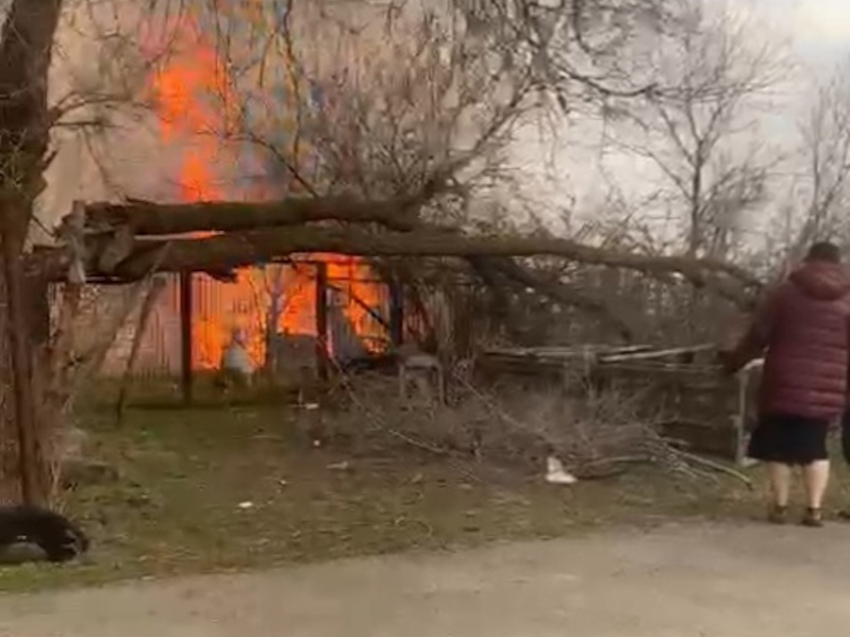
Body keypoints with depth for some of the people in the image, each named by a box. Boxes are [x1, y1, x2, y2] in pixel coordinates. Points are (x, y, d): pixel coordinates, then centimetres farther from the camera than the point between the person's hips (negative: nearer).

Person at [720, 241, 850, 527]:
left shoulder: (785, 292, 1)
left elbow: (757, 336, 1)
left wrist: (732, 361, 12)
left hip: (785, 386, -2)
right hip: (827, 390, 2)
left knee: (777, 446, 11)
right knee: (815, 447, 14)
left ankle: (779, 506, 10)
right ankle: (814, 509, 8)